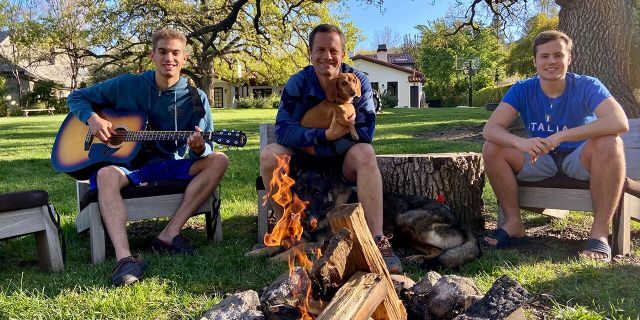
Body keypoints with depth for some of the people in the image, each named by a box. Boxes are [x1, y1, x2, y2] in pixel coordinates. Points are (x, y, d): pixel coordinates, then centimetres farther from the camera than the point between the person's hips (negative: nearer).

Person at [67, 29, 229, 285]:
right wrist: (93, 118, -11)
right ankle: (124, 257, -48)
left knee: (218, 161, -23)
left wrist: (199, 148, -30)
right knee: (106, 174, -35)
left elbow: (206, 150, -4)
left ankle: (170, 234, -30)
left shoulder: (195, 99, 1)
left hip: (171, 167, 1)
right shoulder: (127, 85, 2)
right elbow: (76, 97, 11)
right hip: (126, 164, -1)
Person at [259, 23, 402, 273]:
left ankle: (377, 239, -35)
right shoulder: (297, 83, -10)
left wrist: (311, 144, -21)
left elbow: (364, 134, -18)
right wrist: (326, 135, -35)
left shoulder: (358, 81, -11)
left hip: (345, 159, -1)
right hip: (304, 160, 1)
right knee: (269, 154, -26)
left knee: (365, 152, -33)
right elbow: (282, 130, -20)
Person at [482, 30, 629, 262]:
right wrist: (520, 142, -45)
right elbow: (490, 129, -23)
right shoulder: (522, 90, -11)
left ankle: (600, 232, -26)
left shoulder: (587, 86, -16)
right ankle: (514, 223, -9)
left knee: (609, 142, -33)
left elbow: (620, 123, -34)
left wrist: (561, 136, -43)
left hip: (580, 159, -2)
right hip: (541, 161, 2)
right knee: (492, 149, -19)